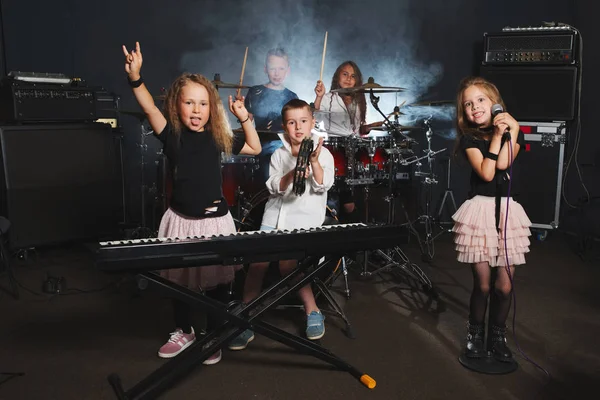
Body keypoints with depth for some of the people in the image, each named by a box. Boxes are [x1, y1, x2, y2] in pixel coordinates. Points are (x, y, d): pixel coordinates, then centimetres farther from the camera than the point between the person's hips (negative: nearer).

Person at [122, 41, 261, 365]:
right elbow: (149, 108, -23)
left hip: (214, 220, 0)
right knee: (180, 278, 15)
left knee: (216, 281, 9)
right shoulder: (172, 135, -6)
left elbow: (255, 148, 11)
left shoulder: (217, 137, 0)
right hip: (180, 219, 0)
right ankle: (184, 331, 38)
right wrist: (135, 78, -38)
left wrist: (244, 118, -1)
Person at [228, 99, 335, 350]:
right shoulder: (279, 155, 11)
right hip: (275, 216, 3)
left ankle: (312, 311, -4)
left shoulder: (323, 153, 3)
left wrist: (314, 162, -23)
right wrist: (293, 173, -16)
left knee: (287, 263, -24)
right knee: (257, 261, -13)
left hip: (305, 219, -3)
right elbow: (274, 188, 1)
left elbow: (322, 186, -9)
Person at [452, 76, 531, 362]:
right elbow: (486, 173, -13)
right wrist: (496, 136, -10)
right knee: (483, 284, -1)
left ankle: (497, 334, 23)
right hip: (480, 211, -2)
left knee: (504, 286, 1)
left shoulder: (513, 130, 7)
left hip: (508, 210, 2)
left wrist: (511, 131, -11)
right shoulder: (469, 138, 2)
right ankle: (475, 333, 22)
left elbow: (504, 163, -12)